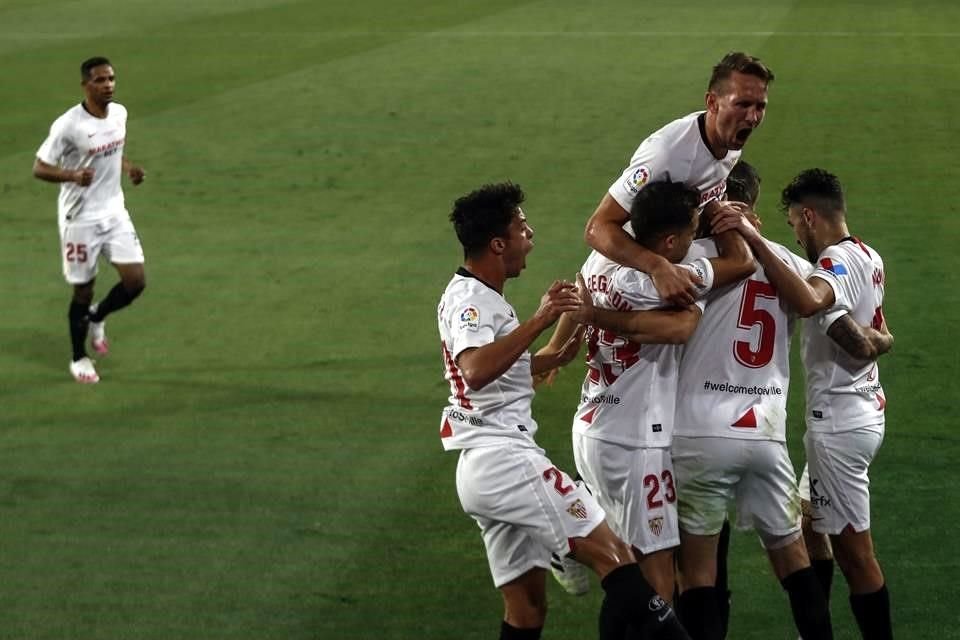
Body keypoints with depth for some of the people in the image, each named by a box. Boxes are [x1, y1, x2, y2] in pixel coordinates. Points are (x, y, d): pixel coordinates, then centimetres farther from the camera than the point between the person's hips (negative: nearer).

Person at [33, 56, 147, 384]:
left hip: (114, 212, 6)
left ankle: (96, 318, 30)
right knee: (83, 291, 5)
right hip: (80, 219, -6)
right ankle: (79, 359, 26)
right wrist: (73, 176, -34)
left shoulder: (119, 113, 0)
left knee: (135, 282, -1)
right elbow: (39, 168, -17)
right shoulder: (68, 125, -21)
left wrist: (129, 168, -1)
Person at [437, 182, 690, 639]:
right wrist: (539, 321, -35)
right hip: (504, 458, -11)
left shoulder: (472, 297, 21)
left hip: (483, 466, 11)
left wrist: (557, 358, 33)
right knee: (613, 555, -16)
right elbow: (475, 371, -31)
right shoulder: (470, 300, -11)